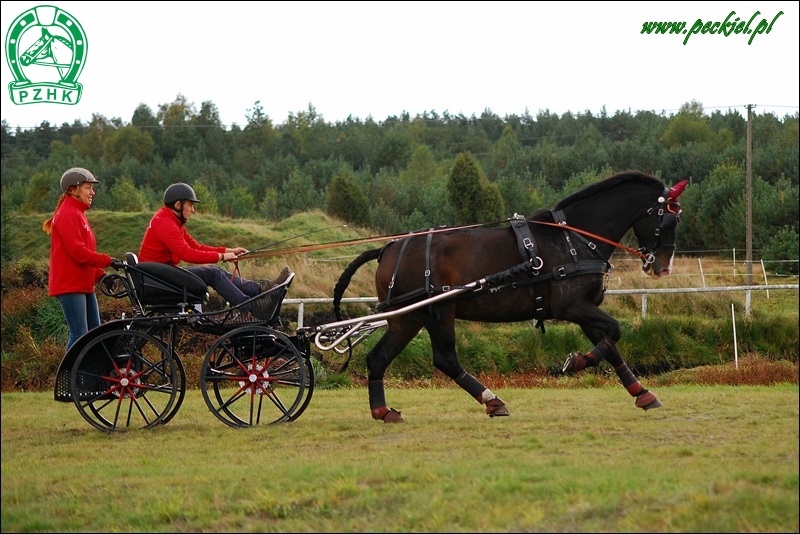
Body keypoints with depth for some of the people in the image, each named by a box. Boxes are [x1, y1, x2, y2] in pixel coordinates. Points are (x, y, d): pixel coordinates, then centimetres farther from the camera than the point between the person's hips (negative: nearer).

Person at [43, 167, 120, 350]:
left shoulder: (78, 214, 19)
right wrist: (108, 261, -17)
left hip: (83, 284, 10)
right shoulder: (68, 214, -12)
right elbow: (77, 252, -20)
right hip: (70, 285, -10)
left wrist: (100, 275, 8)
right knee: (80, 335, -11)